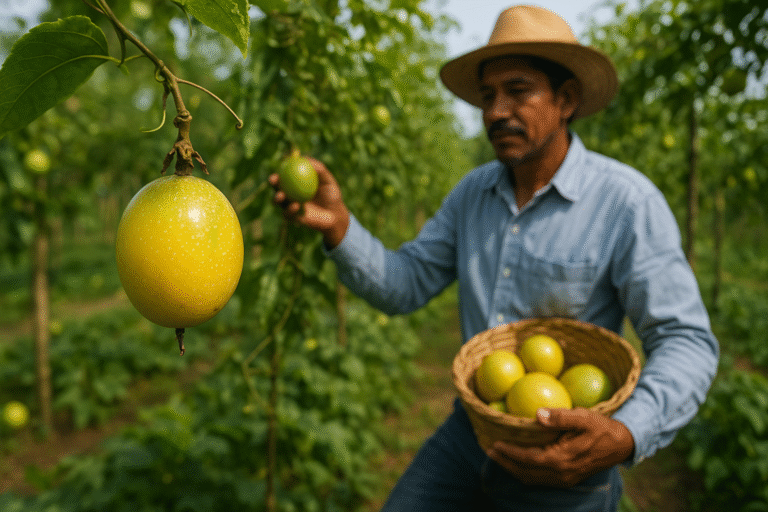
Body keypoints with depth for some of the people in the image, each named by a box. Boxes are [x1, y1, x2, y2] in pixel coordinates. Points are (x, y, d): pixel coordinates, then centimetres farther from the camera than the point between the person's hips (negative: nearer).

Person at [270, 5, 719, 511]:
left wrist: (625, 437, -32)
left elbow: (687, 342, -15)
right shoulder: (475, 192, 0)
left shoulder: (628, 202, -16)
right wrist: (337, 224, -19)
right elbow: (404, 285, -2)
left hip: (565, 453, -4)